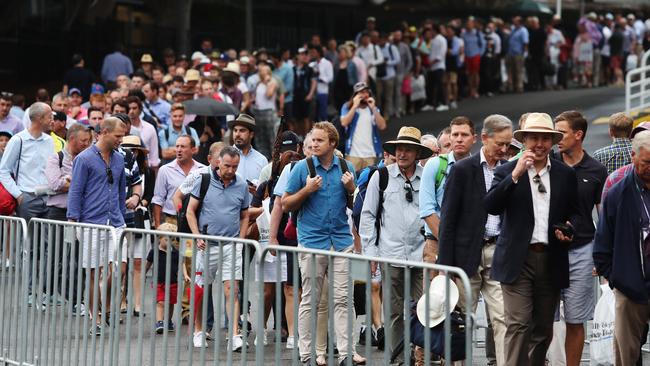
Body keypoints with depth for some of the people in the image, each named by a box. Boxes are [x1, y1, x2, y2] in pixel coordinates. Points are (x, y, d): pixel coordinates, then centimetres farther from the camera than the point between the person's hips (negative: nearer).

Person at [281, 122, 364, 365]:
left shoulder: (346, 167, 8)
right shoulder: (302, 168, 1)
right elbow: (286, 205, 3)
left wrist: (351, 189, -4)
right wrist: (307, 190, -12)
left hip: (341, 239, 2)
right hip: (312, 240, -2)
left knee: (342, 298, -1)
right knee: (310, 299, 2)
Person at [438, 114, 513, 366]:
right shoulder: (462, 170, -1)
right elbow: (448, 219, -3)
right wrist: (445, 264, -7)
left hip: (500, 253, 2)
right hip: (468, 253, -2)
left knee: (503, 318, -6)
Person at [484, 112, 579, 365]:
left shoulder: (565, 175, 9)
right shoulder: (507, 171, 1)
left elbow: (574, 211, 18)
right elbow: (491, 206, -13)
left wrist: (569, 227, -4)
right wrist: (515, 175, -21)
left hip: (551, 260, 4)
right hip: (518, 259, -3)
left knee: (543, 328, 11)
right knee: (518, 325, -12)